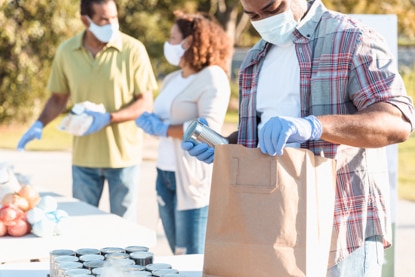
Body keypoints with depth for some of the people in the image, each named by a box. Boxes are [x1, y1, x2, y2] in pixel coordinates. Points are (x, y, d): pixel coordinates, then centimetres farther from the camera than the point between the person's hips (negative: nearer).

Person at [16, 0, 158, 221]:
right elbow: (59, 98, 12)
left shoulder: (133, 50, -9)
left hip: (123, 154, -2)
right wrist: (39, 124, -5)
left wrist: (109, 118, -21)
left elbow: (146, 103, -7)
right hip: (84, 156, 3)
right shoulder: (66, 52, 0)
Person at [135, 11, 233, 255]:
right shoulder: (171, 80, 16)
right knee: (178, 255, 13)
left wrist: (163, 129, -16)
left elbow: (210, 127, -21)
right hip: (165, 175, 8)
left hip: (194, 179, -8)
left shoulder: (212, 77, -9)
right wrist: (149, 122, 0)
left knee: (193, 261, -5)